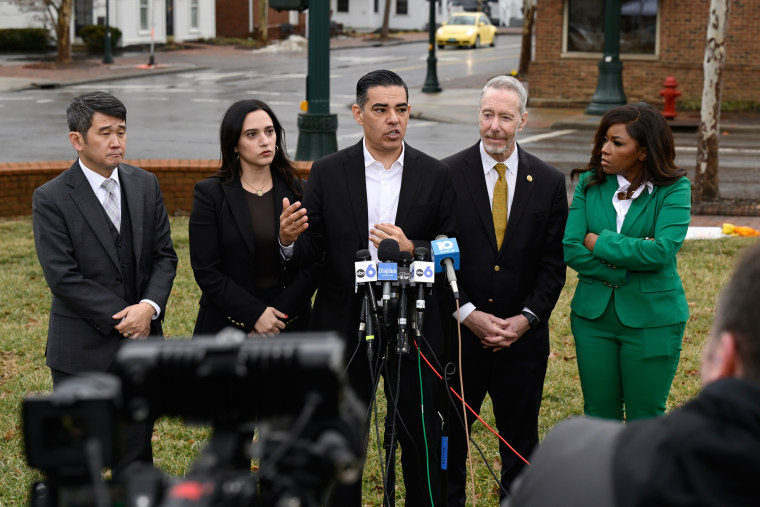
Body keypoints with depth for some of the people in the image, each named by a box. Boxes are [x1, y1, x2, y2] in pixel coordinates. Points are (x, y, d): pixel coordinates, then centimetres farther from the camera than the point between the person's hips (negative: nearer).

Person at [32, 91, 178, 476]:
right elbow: (63, 278, -15)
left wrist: (150, 307, -14)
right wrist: (122, 318, -16)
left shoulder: (145, 185, 4)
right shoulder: (51, 198, -11)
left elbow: (164, 255, 4)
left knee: (136, 454, 13)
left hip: (140, 343, 4)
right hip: (82, 350, -4)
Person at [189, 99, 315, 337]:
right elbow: (206, 271, -7)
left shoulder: (295, 191, 4)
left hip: (289, 324, 2)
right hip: (226, 325, -2)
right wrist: (255, 314, -14)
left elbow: (311, 264, 1)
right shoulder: (210, 193, -3)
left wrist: (279, 314, -11)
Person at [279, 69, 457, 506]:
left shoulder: (436, 175, 1)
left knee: (421, 438, 9)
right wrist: (289, 239, -22)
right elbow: (312, 249, 0)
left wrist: (411, 250, -19)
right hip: (346, 328, 0)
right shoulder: (328, 172, 0)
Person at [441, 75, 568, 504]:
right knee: (448, 435, 8)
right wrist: (468, 314, -12)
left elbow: (554, 263, 3)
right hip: (458, 330, -1)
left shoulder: (549, 182, 3)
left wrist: (526, 319, -8)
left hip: (523, 336, 2)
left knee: (521, 438, 11)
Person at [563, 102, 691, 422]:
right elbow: (570, 249, -9)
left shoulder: (673, 189, -8)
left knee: (645, 420, 7)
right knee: (598, 416, 12)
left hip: (651, 319, -3)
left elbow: (662, 251, -23)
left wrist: (599, 242, -14)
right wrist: (623, 273, -17)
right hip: (593, 314, 3)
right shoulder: (590, 183, 0)